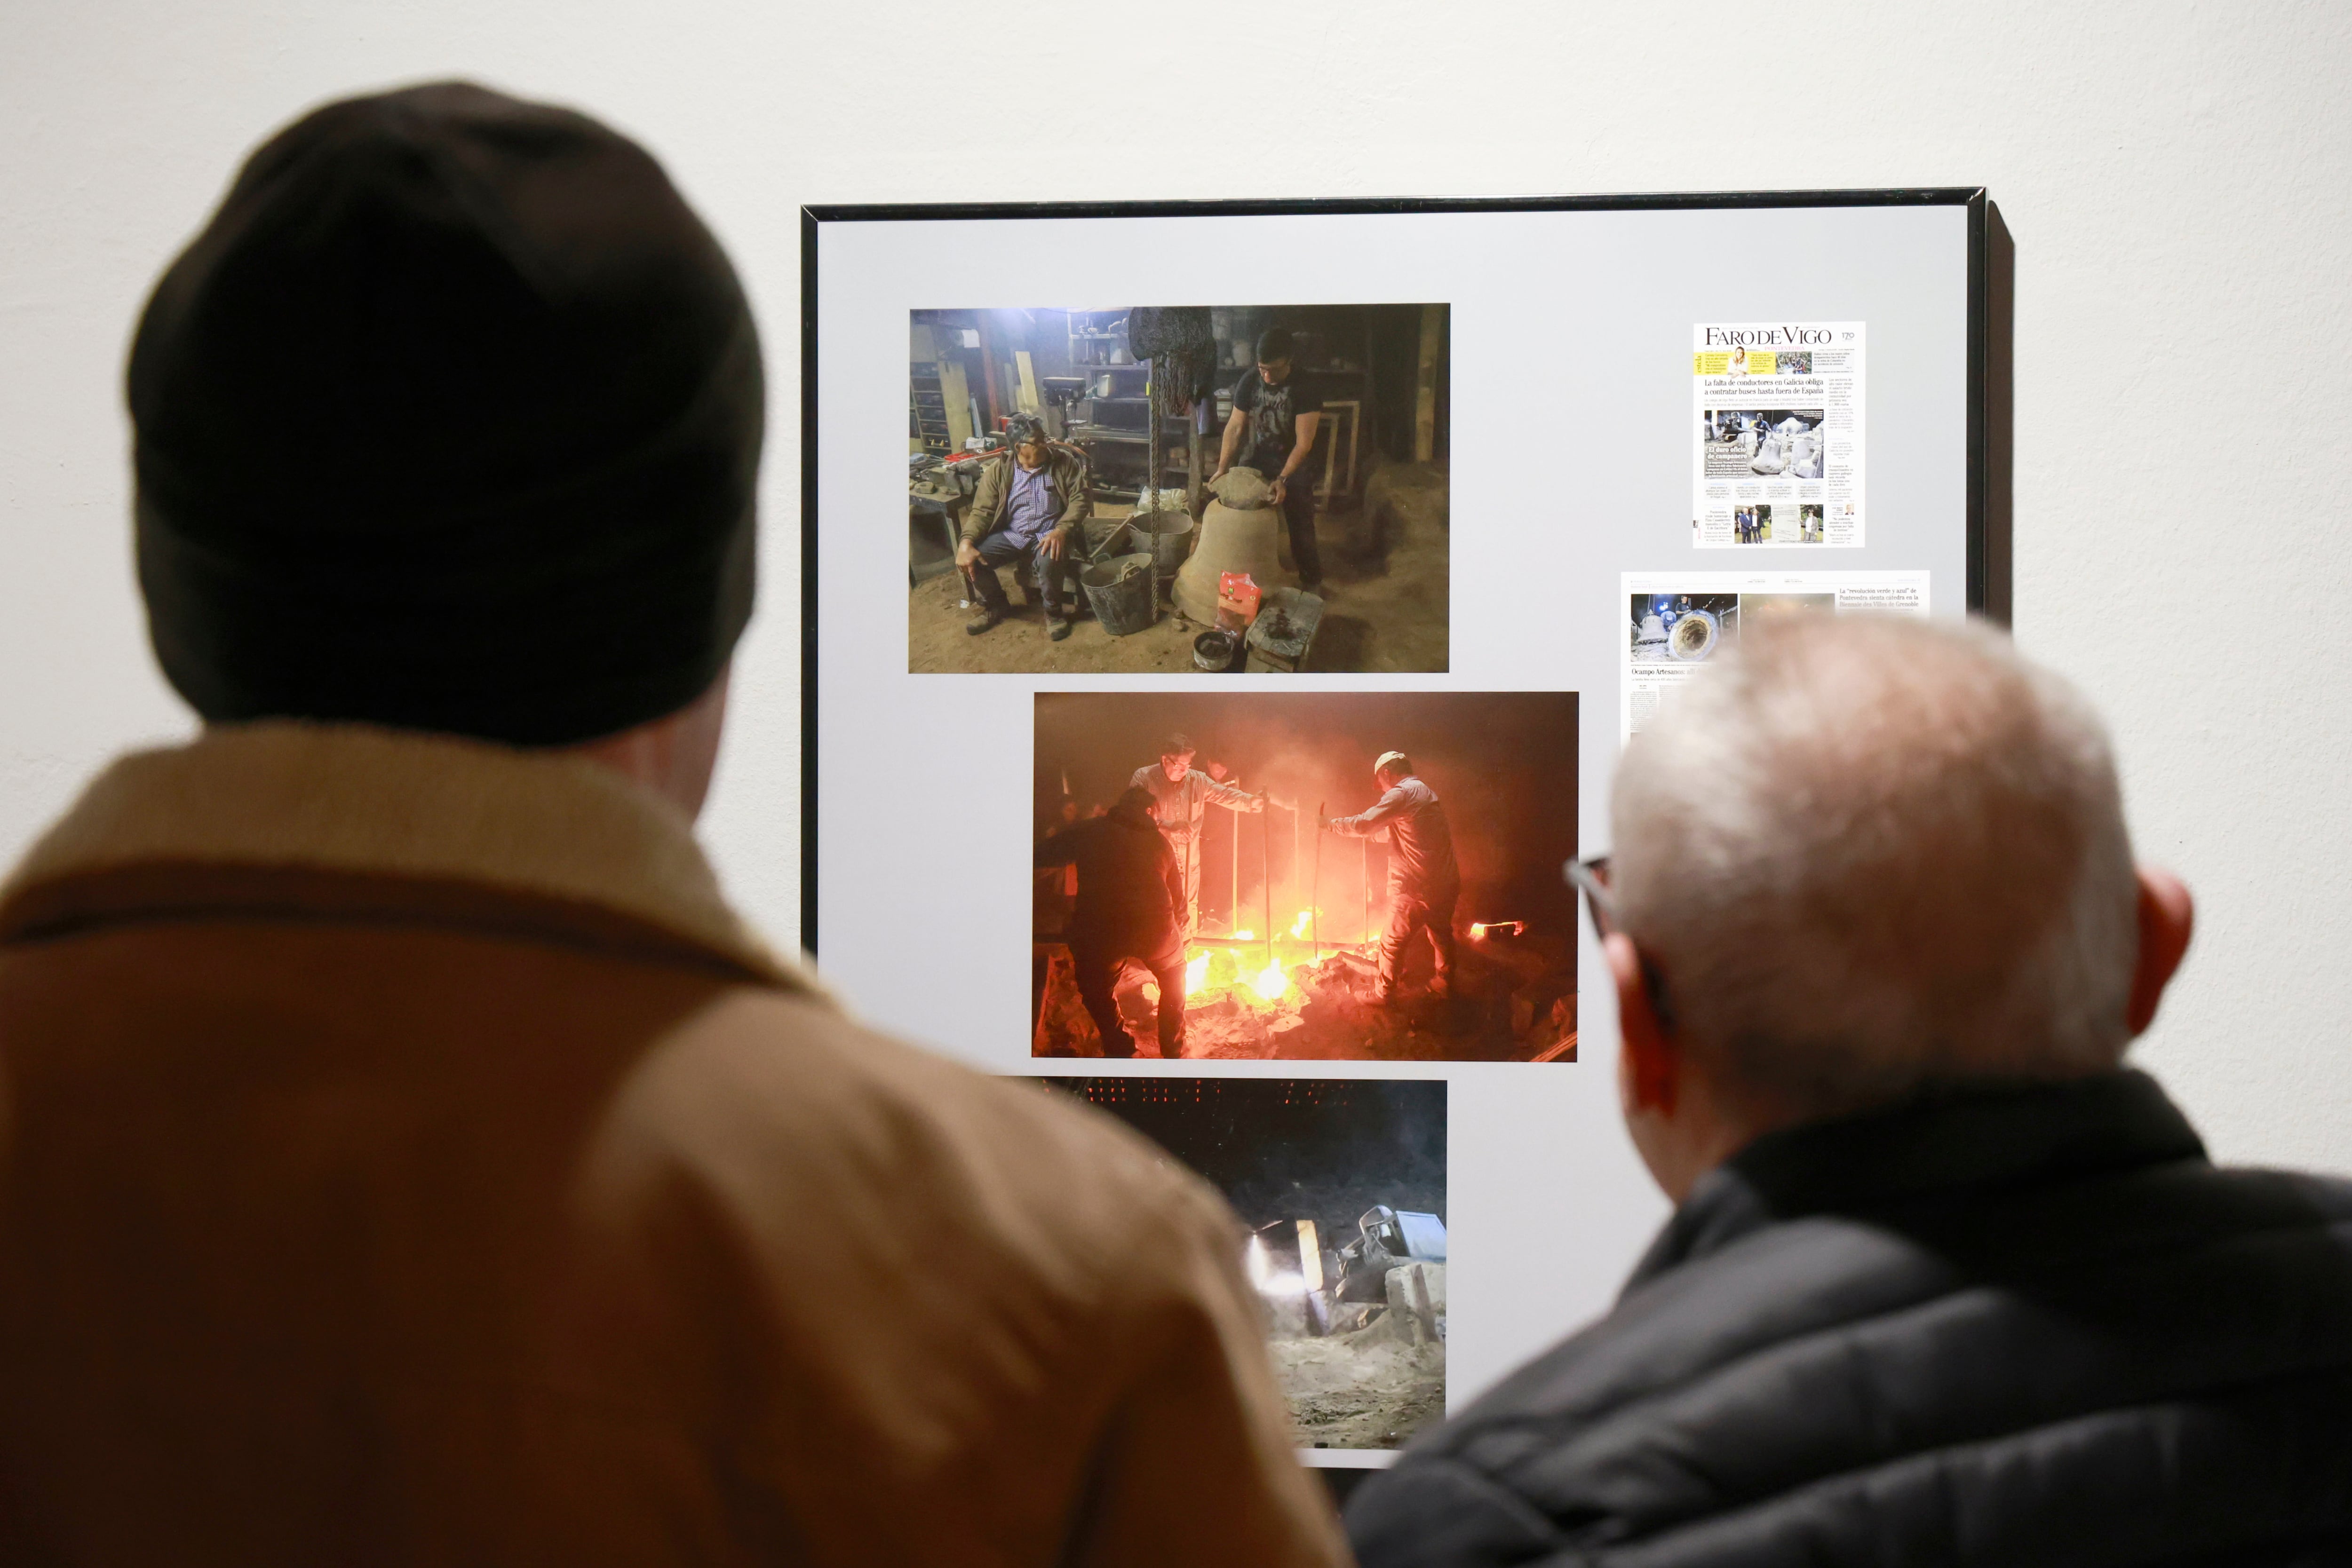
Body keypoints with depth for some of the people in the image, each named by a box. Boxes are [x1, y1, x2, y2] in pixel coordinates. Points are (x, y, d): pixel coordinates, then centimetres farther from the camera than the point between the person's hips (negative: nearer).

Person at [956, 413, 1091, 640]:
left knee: (1049, 559, -37)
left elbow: (1080, 499, -7)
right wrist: (966, 543, -22)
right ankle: (995, 605, 9)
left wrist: (1061, 531, -26)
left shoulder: (1064, 462, -4)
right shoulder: (998, 470, -2)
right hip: (1010, 535, 3)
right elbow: (982, 511, -3)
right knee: (969, 558, -19)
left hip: (1047, 535, -2)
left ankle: (1053, 612, -7)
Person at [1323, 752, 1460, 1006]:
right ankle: (1444, 984, 35)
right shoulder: (1430, 795, 16)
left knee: (1393, 943, 5)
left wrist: (1332, 824, -4)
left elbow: (1363, 825, -17)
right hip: (1446, 884, 8)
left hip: (1415, 887, -8)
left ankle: (1385, 995, 12)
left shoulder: (1401, 795, -12)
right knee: (1441, 934, 24)